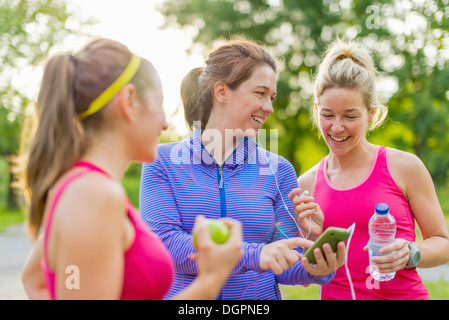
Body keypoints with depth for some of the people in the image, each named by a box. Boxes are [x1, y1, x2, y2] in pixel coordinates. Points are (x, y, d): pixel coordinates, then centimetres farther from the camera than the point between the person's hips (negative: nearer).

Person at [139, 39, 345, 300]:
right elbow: (164, 242, -14)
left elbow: (285, 266, 5)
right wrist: (252, 255, -22)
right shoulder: (162, 162, -2)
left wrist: (314, 269, -16)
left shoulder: (278, 170, 4)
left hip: (260, 295, 2)